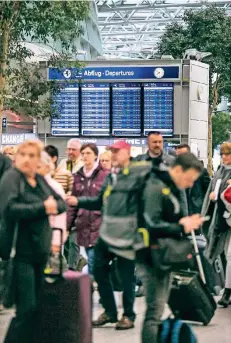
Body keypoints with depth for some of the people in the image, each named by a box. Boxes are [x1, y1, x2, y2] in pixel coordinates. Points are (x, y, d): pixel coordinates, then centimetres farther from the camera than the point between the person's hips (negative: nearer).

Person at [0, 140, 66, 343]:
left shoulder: (40, 180, 13)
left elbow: (62, 202, 14)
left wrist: (54, 206, -9)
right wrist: (43, 208, -19)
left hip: (40, 252, 8)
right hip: (21, 253, -8)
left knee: (34, 307, 13)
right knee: (27, 308, -11)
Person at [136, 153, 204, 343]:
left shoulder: (172, 188, 12)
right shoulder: (156, 188, -19)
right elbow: (152, 225, -28)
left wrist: (187, 222, 2)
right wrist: (182, 227, -19)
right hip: (151, 257, -10)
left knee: (158, 309, 17)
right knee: (155, 311, -7)